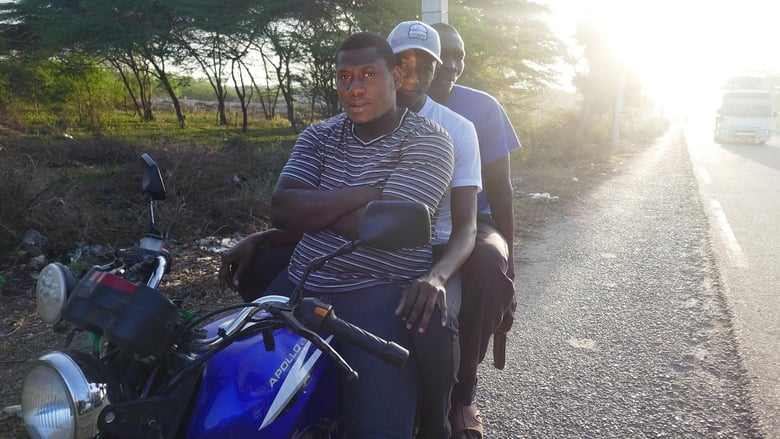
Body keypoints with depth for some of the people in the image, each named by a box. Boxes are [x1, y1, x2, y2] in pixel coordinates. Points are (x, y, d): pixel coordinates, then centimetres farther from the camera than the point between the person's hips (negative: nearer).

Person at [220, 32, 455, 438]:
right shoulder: (319, 136, 9)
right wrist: (363, 192, -12)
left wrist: (310, 207, -5)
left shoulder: (428, 140, -6)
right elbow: (281, 209, -5)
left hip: (380, 295, -5)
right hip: (298, 286, 5)